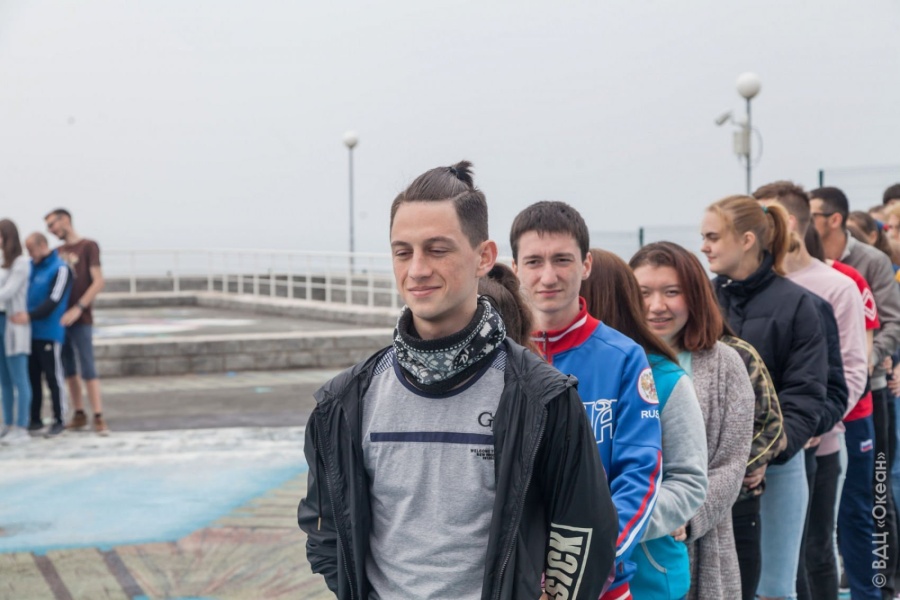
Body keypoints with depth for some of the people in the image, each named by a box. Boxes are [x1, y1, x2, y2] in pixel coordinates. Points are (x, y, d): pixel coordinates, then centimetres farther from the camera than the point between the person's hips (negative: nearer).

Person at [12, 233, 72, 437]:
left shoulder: (60, 269, -9)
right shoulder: (31, 267, 13)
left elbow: (54, 300, -18)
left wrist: (31, 316, -28)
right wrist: (19, 313, -1)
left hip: (49, 334, -7)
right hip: (30, 333, 7)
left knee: (53, 378, 0)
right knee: (32, 378, 11)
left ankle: (58, 421, 7)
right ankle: (35, 420, 19)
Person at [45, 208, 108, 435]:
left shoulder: (88, 246, -2)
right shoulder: (57, 252, 14)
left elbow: (98, 282, -9)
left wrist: (78, 309, -17)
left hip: (81, 320, -6)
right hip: (59, 319, 6)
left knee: (88, 369, -8)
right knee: (69, 369, 7)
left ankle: (99, 418, -7)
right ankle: (79, 415, 14)